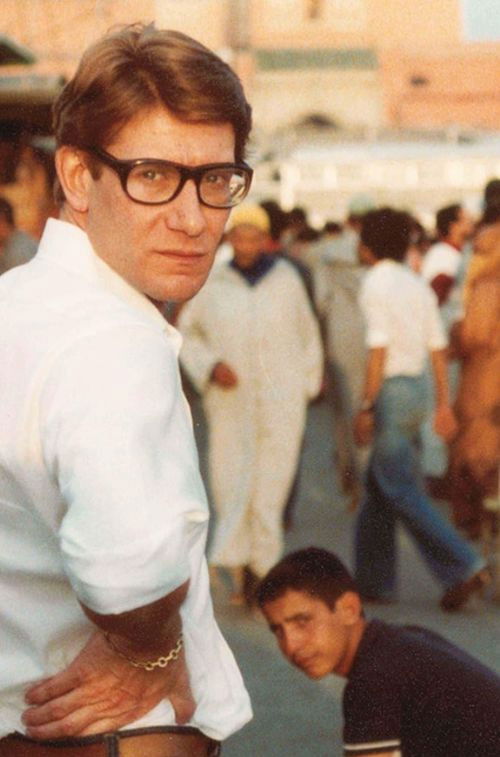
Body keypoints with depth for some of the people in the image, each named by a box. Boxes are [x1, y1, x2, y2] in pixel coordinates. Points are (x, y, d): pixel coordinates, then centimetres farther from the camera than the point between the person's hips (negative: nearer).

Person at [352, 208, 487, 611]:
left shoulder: (376, 284, -11)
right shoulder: (418, 285, 11)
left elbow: (378, 352, -17)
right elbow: (439, 348, 10)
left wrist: (365, 408, -13)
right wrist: (444, 404, 14)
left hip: (391, 391, -8)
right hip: (418, 387, 8)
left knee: (402, 491, -5)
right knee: (379, 486, 15)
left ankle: (464, 566, -12)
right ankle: (374, 579, 20)